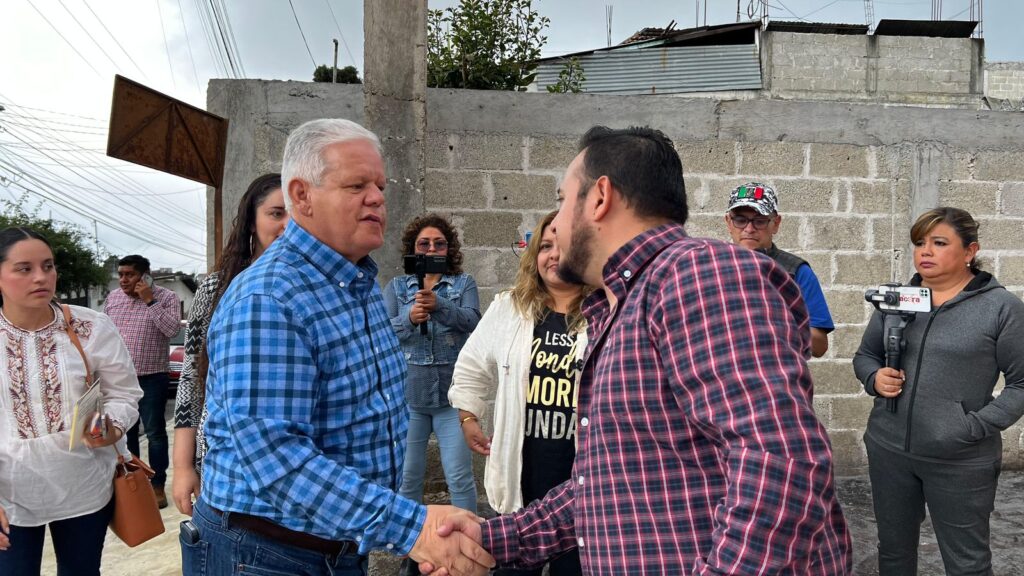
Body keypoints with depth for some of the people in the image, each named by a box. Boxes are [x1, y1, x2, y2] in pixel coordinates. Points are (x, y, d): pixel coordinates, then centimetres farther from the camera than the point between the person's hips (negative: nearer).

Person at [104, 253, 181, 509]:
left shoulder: (166, 297, -8)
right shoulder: (112, 298, 7)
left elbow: (172, 328, -21)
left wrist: (150, 301, -21)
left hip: (151, 379, -5)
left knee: (155, 433, 1)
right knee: (125, 432, 14)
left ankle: (158, 485, 9)